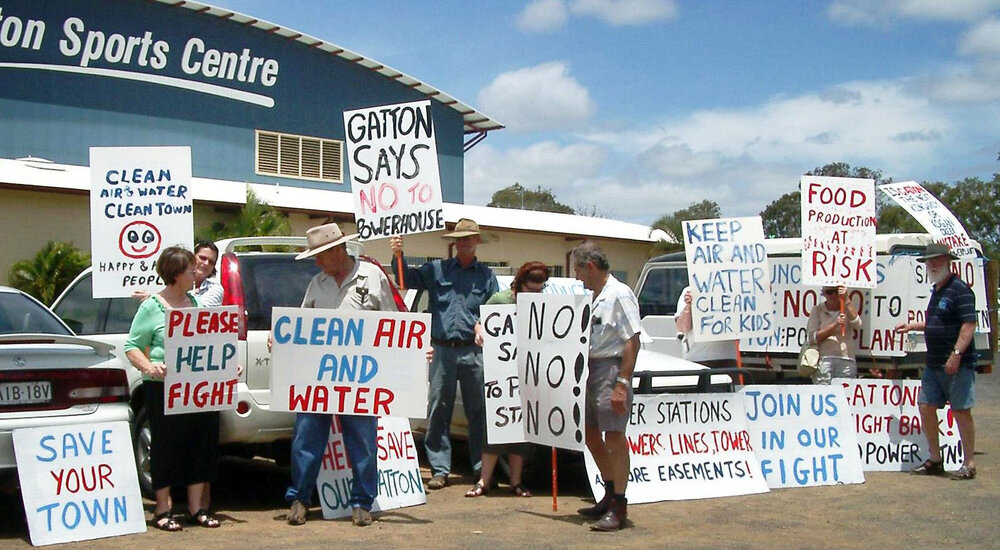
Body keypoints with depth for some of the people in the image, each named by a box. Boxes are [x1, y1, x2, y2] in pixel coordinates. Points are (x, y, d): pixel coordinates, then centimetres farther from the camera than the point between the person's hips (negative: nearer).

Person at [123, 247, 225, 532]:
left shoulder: (196, 302, 14)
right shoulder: (151, 307, -3)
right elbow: (132, 346, -4)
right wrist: (148, 366, -22)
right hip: (163, 388, -5)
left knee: (202, 444, 7)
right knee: (166, 447, 2)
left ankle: (196, 507, 18)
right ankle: (162, 510, 13)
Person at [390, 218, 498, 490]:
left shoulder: (486, 275, 12)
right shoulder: (437, 270, 11)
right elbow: (408, 279, 3)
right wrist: (398, 258, -15)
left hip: (473, 352, 0)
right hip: (442, 350, 0)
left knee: (478, 411, 3)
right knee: (438, 410, 1)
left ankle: (482, 467, 11)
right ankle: (440, 469, 6)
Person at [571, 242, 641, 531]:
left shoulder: (619, 294, -12)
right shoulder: (594, 297, 15)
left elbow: (632, 342, -17)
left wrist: (622, 384, -22)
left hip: (611, 369, -10)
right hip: (592, 370, 10)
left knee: (613, 437, -7)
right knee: (591, 435, 17)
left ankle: (618, 507, -1)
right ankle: (610, 494, 31)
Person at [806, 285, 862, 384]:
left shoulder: (848, 308, 17)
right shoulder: (817, 310, 12)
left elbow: (857, 325, -4)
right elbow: (812, 338, 2)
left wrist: (846, 301, -6)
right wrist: (835, 324, -8)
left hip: (846, 360, 1)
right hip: (824, 360, -1)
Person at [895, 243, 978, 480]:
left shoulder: (960, 289, -11)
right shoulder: (936, 291, 17)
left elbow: (969, 324, -19)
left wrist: (956, 354, -25)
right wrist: (912, 326, 24)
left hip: (958, 364, -9)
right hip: (934, 363, 9)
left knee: (961, 410, -4)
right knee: (926, 406, 8)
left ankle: (969, 464, 5)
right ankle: (935, 460, 18)